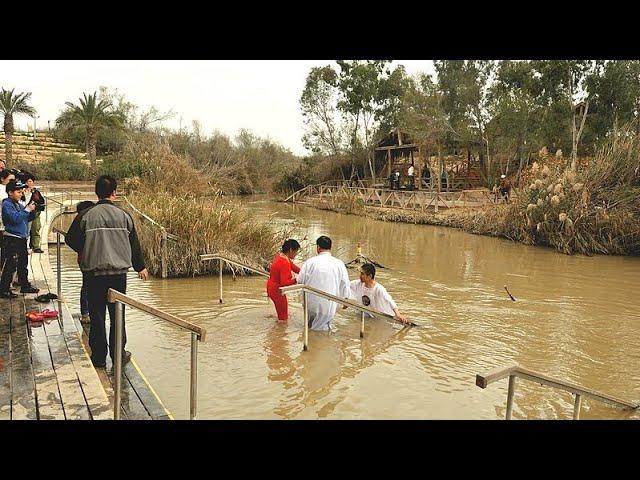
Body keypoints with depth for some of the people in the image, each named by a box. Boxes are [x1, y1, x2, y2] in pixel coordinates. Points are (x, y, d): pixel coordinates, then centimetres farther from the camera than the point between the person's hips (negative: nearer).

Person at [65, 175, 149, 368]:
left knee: (97, 315, 9)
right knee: (117, 314, 11)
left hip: (94, 272, 0)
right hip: (119, 272, 1)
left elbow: (71, 239, 3)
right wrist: (140, 267, 19)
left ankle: (99, 357, 15)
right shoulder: (123, 216, -2)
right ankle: (119, 354, 17)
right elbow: (134, 244, 5)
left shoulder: (85, 215, -5)